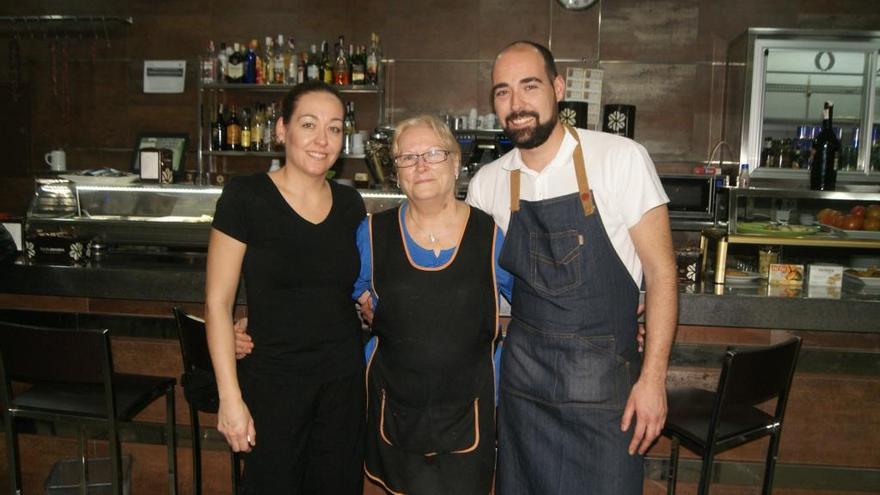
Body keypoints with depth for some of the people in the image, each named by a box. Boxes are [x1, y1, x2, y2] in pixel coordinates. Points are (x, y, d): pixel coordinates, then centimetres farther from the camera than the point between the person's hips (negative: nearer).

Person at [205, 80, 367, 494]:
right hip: (273, 382, -4)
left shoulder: (350, 204, 3)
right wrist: (230, 397, -12)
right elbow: (218, 303, -10)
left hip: (344, 380, 4)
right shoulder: (245, 197, -11)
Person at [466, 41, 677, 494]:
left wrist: (653, 377, -11)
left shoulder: (621, 158, -11)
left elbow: (660, 273, -8)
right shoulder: (486, 183, 0)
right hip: (524, 374, 4)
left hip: (605, 378, -3)